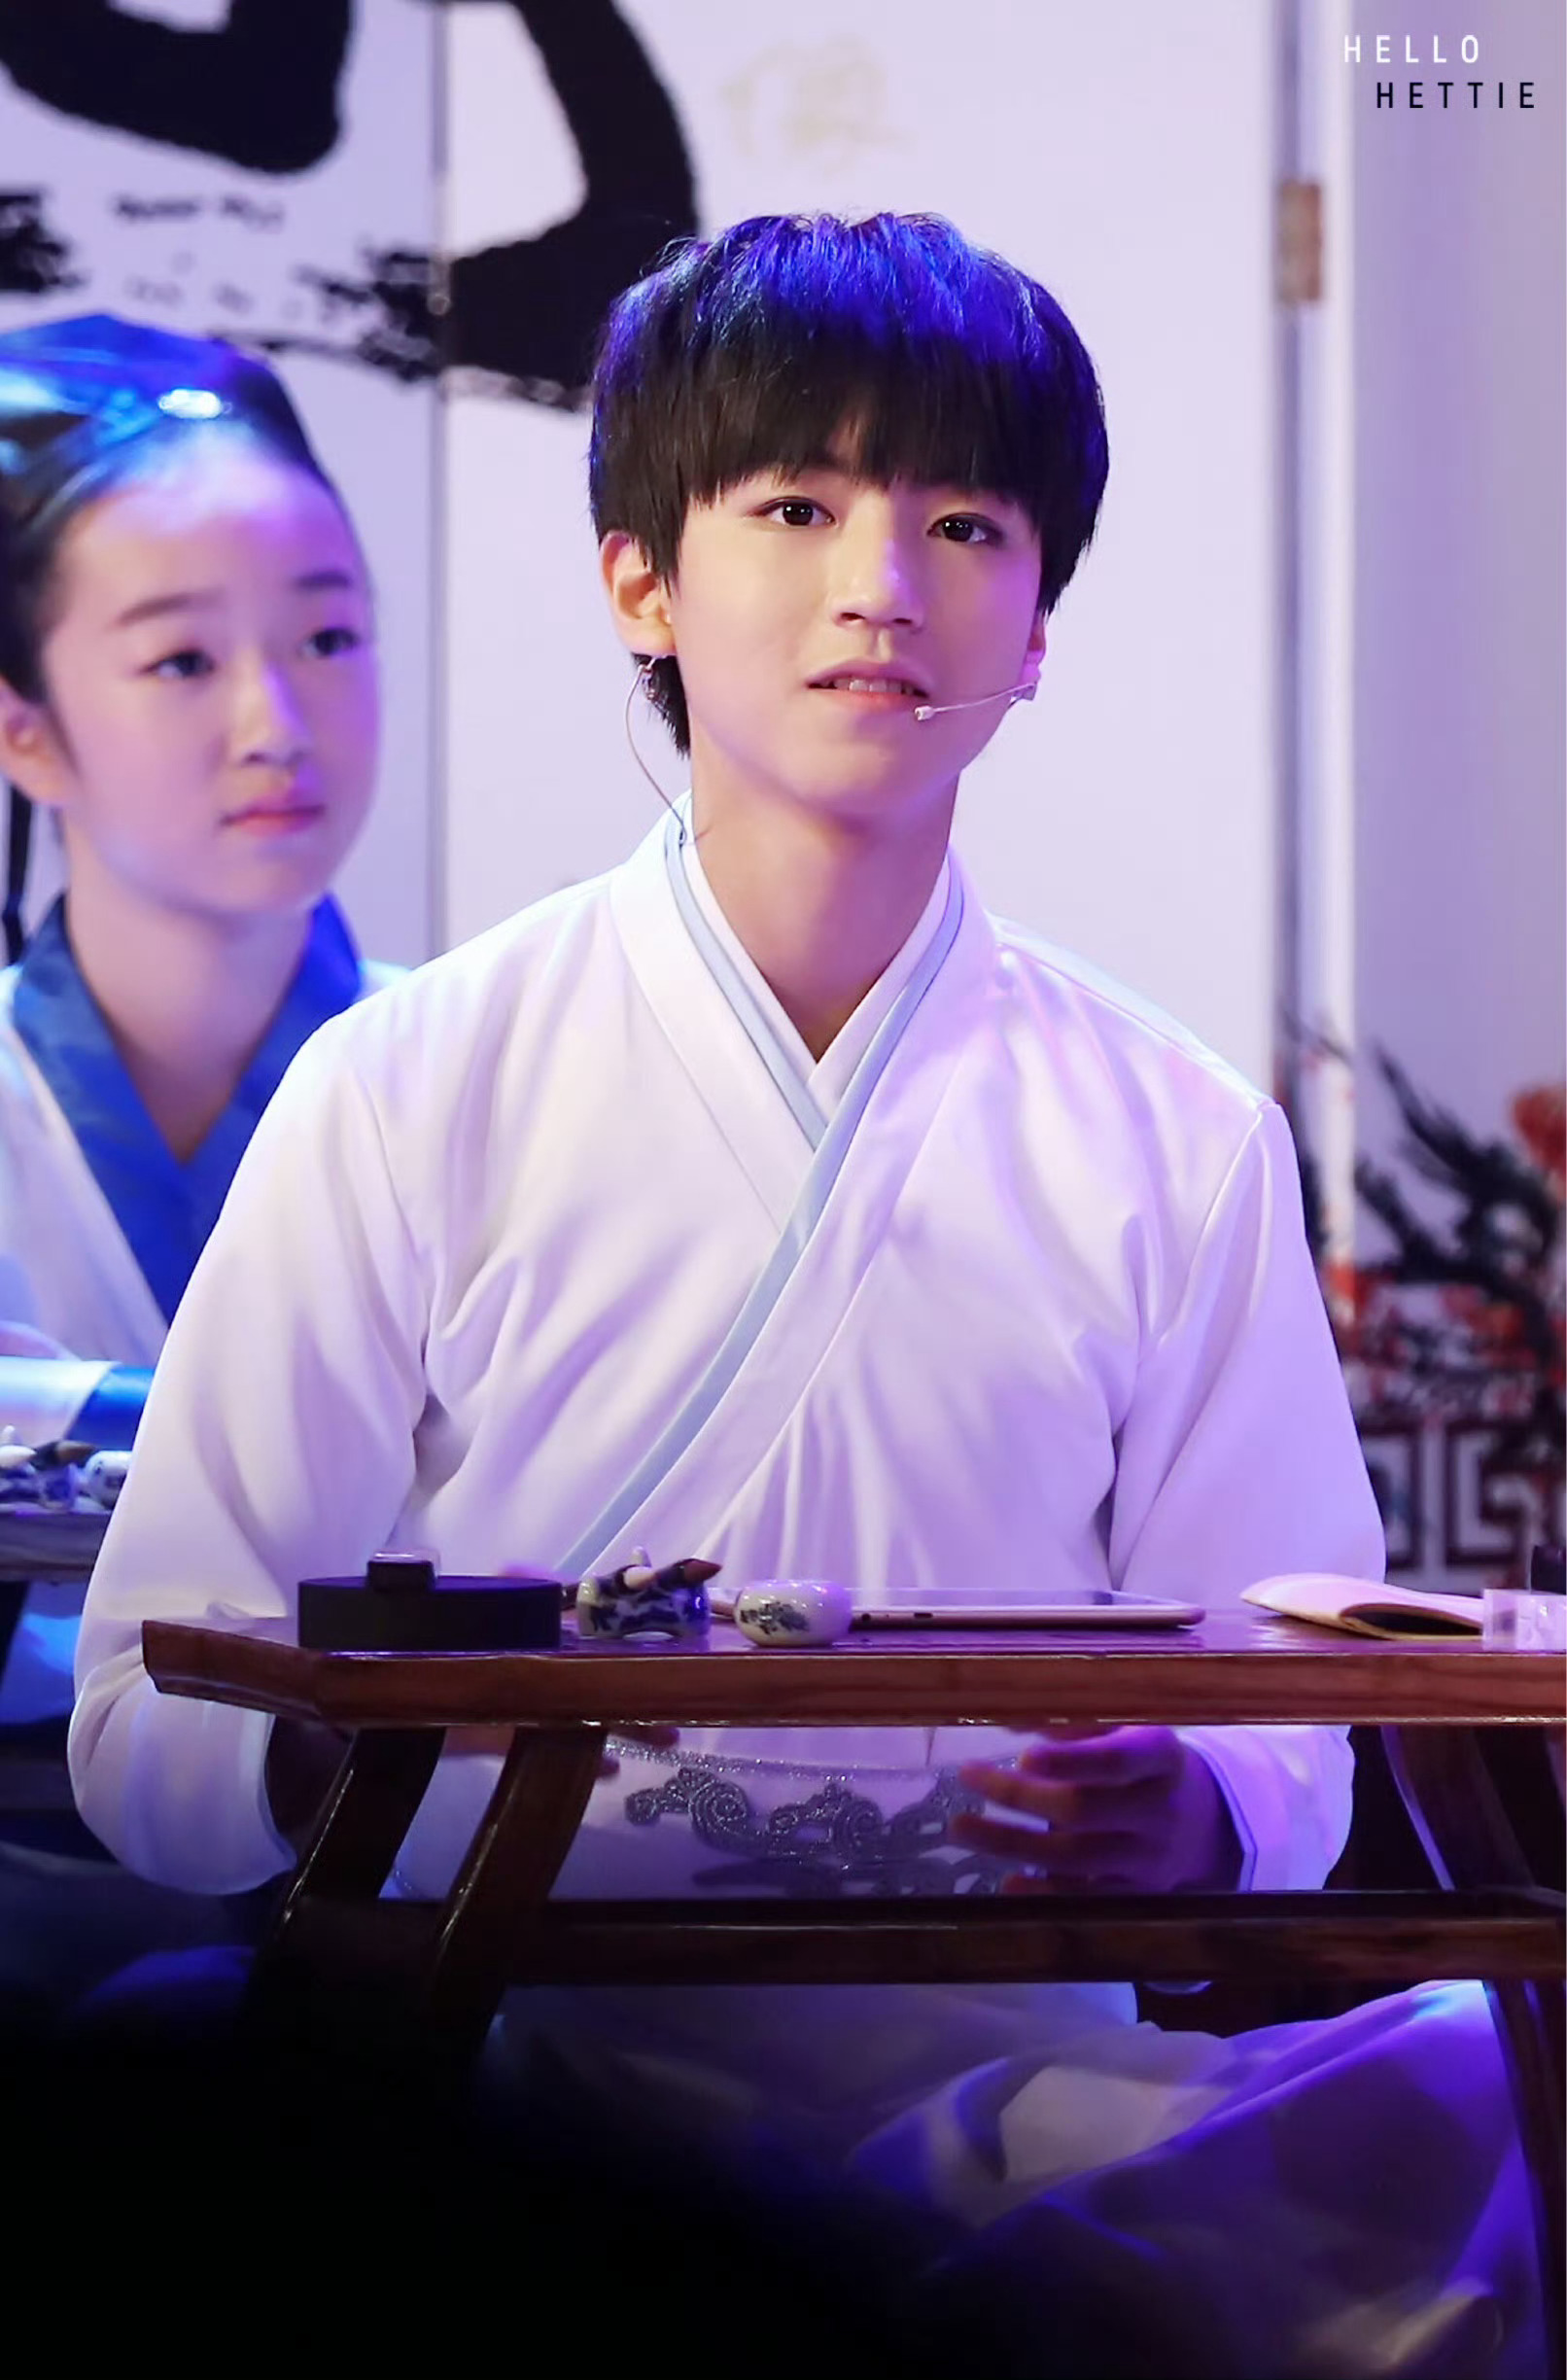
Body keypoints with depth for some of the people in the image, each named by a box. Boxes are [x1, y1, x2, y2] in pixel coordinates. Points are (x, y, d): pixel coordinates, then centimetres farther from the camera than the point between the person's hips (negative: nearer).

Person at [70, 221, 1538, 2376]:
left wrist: (1186, 1816, -14)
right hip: (509, 2024, 0)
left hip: (995, 2049, 1)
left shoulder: (1178, 1146, 13)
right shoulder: (411, 1098, 7)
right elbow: (145, 1718, 3)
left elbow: (1287, 1730, 11)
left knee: (1451, 2088, -32)